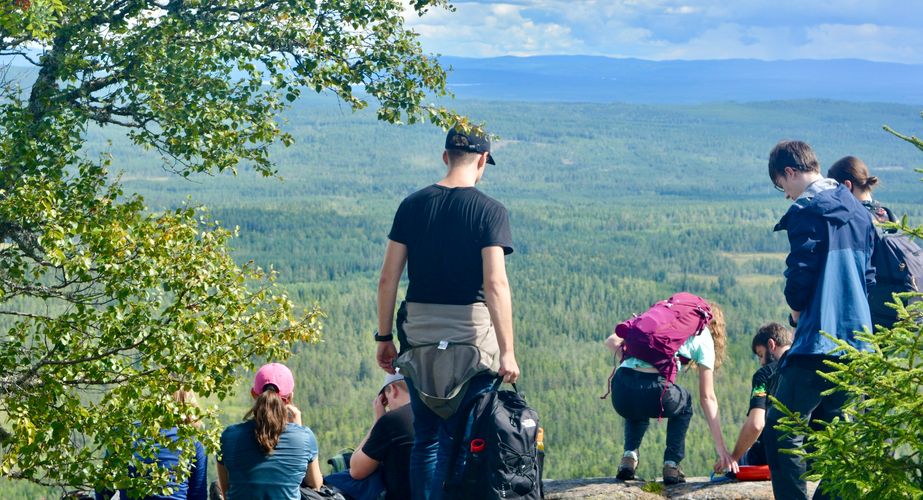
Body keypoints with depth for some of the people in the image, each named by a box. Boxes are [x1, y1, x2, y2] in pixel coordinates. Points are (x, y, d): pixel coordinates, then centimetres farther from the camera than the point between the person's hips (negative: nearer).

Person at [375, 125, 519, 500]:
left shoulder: (413, 205, 5)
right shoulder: (489, 210, -6)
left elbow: (388, 279, 3)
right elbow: (495, 285, -15)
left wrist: (384, 337, 11)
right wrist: (507, 352, -14)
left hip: (419, 335, 3)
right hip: (471, 335, -3)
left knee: (426, 437, 11)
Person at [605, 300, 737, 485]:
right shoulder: (703, 337, 19)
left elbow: (612, 341, 18)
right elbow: (707, 397, 15)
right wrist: (721, 447, 17)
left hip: (620, 390, 3)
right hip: (654, 392, -3)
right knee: (684, 402, 33)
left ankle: (629, 456, 16)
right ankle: (671, 464, 19)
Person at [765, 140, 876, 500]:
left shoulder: (807, 210, -9)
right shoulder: (858, 211, 16)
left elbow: (801, 275, -14)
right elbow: (869, 276, 18)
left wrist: (797, 314, 4)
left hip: (819, 340, -9)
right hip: (856, 340, 9)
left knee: (781, 432, -6)